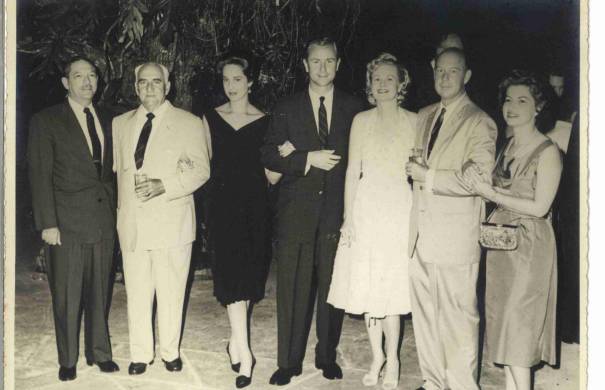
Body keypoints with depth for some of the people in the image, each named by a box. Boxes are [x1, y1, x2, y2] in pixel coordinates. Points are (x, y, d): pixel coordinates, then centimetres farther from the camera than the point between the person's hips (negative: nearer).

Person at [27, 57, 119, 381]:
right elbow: (39, 175, -6)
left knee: (99, 292, 13)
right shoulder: (46, 121, -3)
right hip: (67, 222, -4)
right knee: (67, 296, 5)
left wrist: (114, 211, 9)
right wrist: (47, 223, -12)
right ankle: (67, 359, 20)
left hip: (103, 220, 4)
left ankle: (99, 352, 26)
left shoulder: (106, 121, 13)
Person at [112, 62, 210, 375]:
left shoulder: (189, 123, 2)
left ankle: (170, 351, 20)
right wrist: (120, 206, 5)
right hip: (132, 223, 3)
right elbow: (115, 165, 18)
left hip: (172, 222, -3)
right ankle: (140, 353, 20)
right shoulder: (120, 124, 14)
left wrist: (164, 185, -18)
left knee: (171, 292, 5)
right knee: (137, 293, 7)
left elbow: (201, 170, -5)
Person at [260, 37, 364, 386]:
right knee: (292, 289, 1)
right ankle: (289, 361, 12)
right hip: (297, 211, 0)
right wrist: (308, 159, -12)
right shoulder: (287, 109, 7)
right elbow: (269, 156, 1)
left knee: (333, 288, 8)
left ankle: (327, 355, 24)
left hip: (338, 212, 1)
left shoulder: (354, 108, 8)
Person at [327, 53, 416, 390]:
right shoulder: (362, 121, 6)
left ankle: (392, 360, 12)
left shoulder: (413, 121, 3)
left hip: (399, 208, -1)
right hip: (366, 207, 2)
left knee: (391, 288, -1)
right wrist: (348, 218, -1)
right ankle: (377, 356, 21)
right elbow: (353, 171, 5)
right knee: (366, 286, 5)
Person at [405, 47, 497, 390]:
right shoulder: (424, 116, 16)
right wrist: (415, 171, 10)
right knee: (424, 313, 14)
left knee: (457, 317, -1)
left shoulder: (479, 123, -7)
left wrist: (428, 176, -15)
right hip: (421, 233, 7)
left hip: (455, 236, -7)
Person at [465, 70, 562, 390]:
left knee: (518, 327, -3)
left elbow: (540, 207, -16)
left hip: (528, 245, -7)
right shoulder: (506, 147, 11)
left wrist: (491, 194, -17)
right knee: (503, 323, 11)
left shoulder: (547, 152, -11)